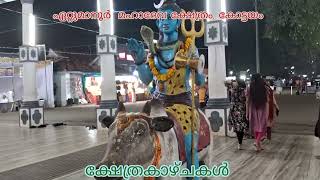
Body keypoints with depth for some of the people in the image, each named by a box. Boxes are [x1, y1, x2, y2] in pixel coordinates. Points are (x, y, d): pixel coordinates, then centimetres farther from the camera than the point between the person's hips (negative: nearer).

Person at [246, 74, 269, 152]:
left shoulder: (250, 89, -5)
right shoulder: (264, 89, -5)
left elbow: (248, 102, -3)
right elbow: (267, 102, -3)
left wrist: (247, 113, 4)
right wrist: (267, 113, 5)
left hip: (253, 110, 2)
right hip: (262, 110, -1)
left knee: (255, 127, 13)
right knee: (262, 127, 10)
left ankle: (259, 145, 22)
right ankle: (257, 141, -11)